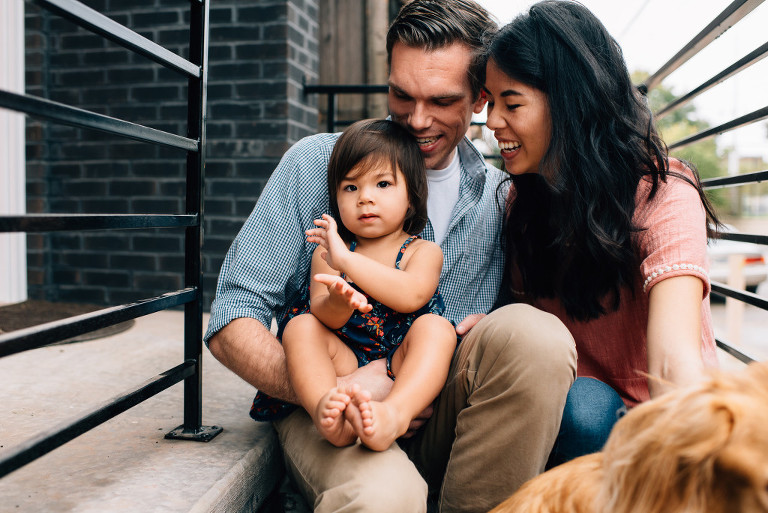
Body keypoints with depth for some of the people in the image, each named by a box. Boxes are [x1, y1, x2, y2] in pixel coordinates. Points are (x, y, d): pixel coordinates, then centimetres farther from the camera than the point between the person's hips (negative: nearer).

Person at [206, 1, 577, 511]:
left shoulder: (500, 197, 9)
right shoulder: (317, 163, -2)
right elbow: (231, 323, -5)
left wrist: (475, 334, -14)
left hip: (441, 416, 5)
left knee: (536, 331, -26)